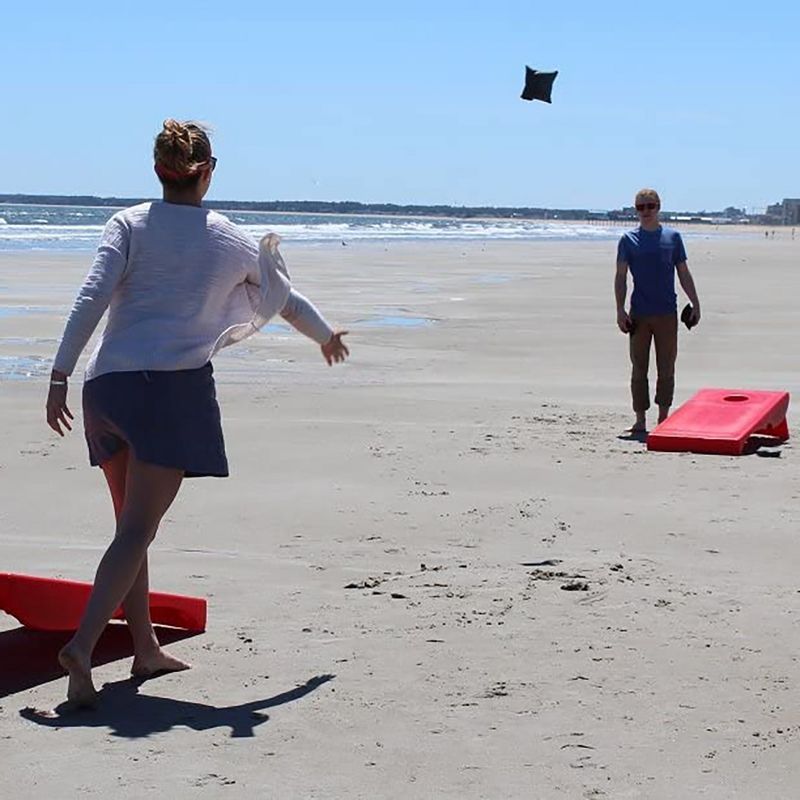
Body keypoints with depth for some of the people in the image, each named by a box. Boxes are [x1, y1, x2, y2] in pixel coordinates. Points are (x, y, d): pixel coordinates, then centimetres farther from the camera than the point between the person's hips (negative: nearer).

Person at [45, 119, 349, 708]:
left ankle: (146, 649, 24)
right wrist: (327, 336, 43)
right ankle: (82, 645, -23)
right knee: (137, 530, -7)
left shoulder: (130, 224, 7)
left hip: (108, 385, 3)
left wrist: (60, 376, -4)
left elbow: (91, 301, -5)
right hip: (176, 388, -3)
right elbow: (287, 300, 24)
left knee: (131, 523, 16)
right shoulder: (231, 241, 9)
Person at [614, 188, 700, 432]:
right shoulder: (628, 239, 4)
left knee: (666, 369, 4)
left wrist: (695, 304, 5)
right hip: (639, 314, -1)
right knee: (639, 369, 3)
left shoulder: (672, 237, 7)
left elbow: (684, 274, 11)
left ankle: (663, 417, 13)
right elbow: (621, 277, 3)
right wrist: (620, 310, -6)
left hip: (667, 313, 1)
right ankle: (640, 419, 9)